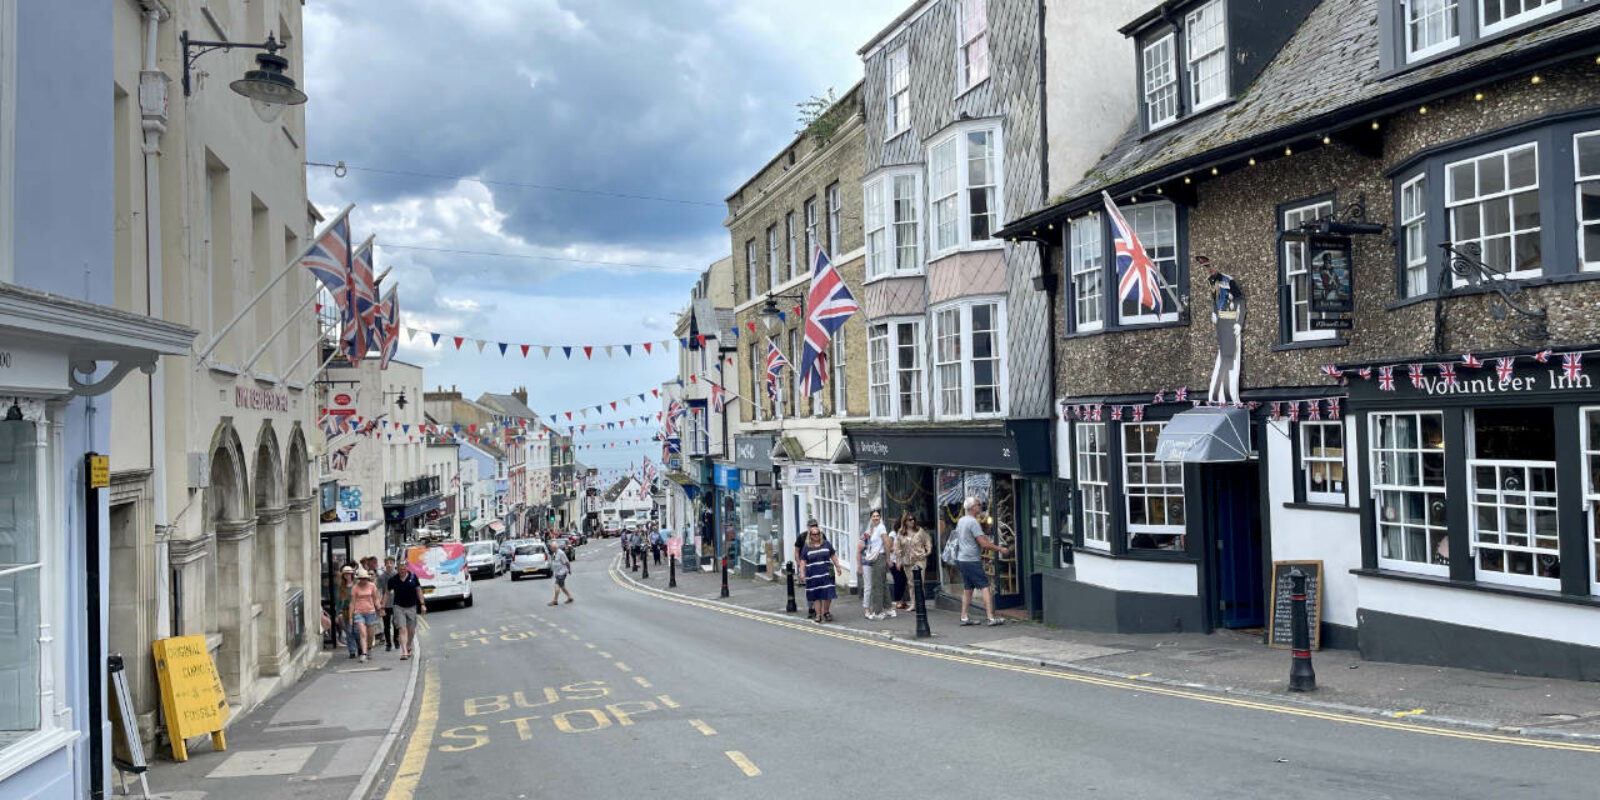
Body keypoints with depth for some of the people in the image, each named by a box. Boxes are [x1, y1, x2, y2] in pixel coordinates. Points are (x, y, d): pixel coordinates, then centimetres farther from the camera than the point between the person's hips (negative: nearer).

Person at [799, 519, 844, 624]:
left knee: (828, 593, -1)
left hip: (826, 573, 1)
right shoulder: (806, 547, 3)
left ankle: (826, 612, 20)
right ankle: (818, 615, 7)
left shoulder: (826, 544, 7)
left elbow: (833, 556, 14)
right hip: (813, 575, -1)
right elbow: (803, 560, 4)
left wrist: (838, 567, 11)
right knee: (816, 595, 1)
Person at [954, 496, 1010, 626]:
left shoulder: (961, 520, 14)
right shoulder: (973, 522, -16)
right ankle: (991, 618, -14)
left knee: (968, 588, 13)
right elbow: (984, 543, -19)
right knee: (985, 586, -9)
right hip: (972, 560, -9)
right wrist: (1000, 549, -11)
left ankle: (964, 618, 13)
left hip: (962, 559, 9)